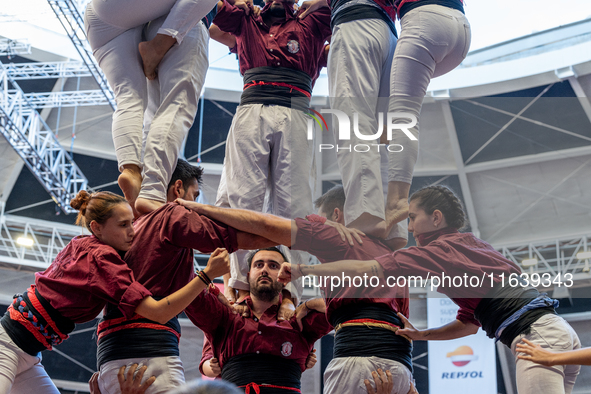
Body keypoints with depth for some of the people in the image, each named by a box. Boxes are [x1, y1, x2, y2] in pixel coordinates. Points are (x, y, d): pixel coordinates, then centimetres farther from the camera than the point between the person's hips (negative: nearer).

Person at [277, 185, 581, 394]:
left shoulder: (442, 248, -2)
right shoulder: (470, 246, 26)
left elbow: (364, 270, -8)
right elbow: (469, 323, 32)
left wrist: (301, 270, -1)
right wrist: (421, 335, 21)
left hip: (536, 334, -10)